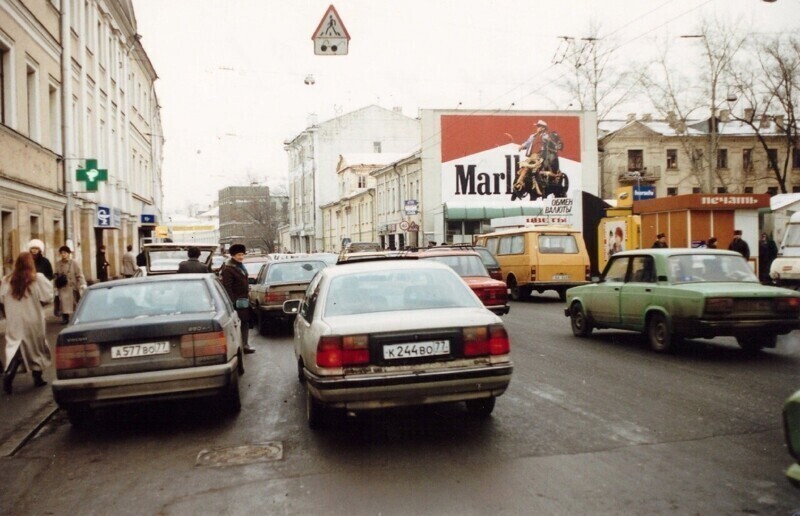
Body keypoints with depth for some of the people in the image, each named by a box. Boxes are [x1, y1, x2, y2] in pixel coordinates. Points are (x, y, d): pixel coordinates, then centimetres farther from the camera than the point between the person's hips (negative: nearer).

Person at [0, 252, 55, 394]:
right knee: (36, 347, 12)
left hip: (14, 321, 2)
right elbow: (47, 298, -13)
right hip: (32, 320, -2)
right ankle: (37, 377, 21)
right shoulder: (38, 278, -12)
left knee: (15, 347, 7)